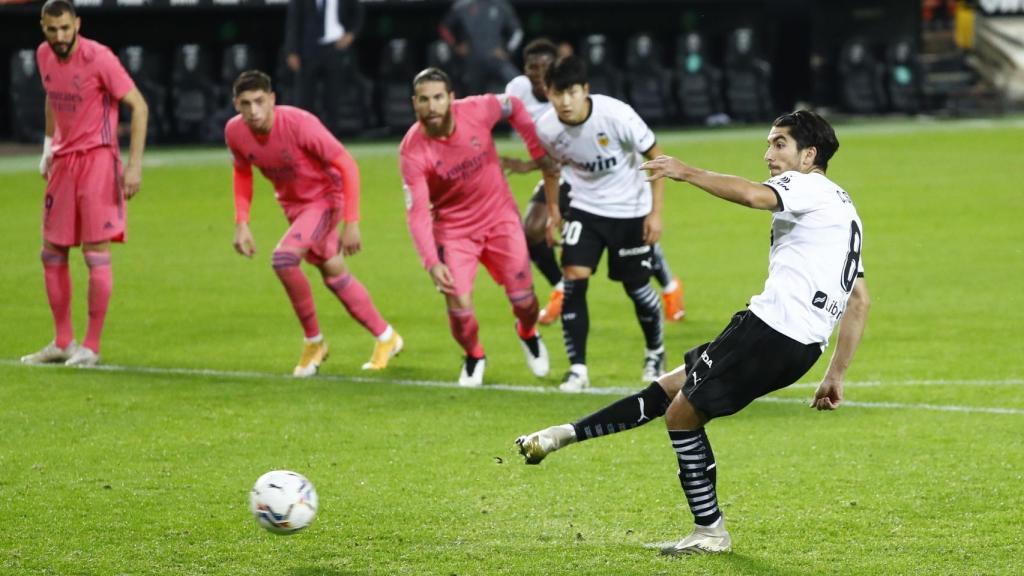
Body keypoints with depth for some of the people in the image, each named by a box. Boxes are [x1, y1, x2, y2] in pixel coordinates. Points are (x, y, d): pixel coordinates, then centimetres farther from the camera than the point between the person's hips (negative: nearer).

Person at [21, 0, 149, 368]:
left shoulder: (99, 58, -16)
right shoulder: (44, 55, 5)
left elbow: (139, 106, -13)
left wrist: (134, 165, -18)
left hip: (97, 159, -7)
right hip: (63, 160, 7)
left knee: (96, 254, -7)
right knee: (52, 253, 9)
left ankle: (91, 347, -1)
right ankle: (63, 343, 19)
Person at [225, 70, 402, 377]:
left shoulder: (298, 124, -31)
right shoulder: (235, 131, -14)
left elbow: (346, 165, -25)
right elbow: (242, 172, 7)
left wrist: (351, 223, -27)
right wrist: (241, 224, -2)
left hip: (325, 198, -7)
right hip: (292, 204, 7)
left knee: (284, 258, -25)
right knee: (334, 274, 13)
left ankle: (314, 341, -7)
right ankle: (386, 337, 31)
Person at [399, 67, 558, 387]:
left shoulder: (477, 111, -21)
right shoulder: (412, 152, -25)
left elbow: (514, 108, 2)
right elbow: (417, 212, -26)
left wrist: (539, 152, 1)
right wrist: (432, 262, -36)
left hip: (501, 219, 2)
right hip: (453, 229, -2)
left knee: (523, 300, 5)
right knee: (459, 305, -13)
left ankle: (528, 333, 44)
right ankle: (474, 357, 21)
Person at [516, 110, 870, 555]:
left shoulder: (806, 186, -3)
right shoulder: (842, 207, 26)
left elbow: (753, 195, -27)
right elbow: (860, 301, 26)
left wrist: (687, 172, -17)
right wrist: (835, 376, 26)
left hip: (771, 327, -10)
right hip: (803, 346, 10)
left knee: (682, 413, 1)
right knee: (668, 389, 14)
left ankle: (710, 531, 6)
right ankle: (564, 435, 17)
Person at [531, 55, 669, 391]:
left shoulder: (616, 115, -27)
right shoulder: (547, 128, -17)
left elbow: (655, 155, -15)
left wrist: (656, 212, -16)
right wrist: (553, 211, 8)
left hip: (630, 210, -2)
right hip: (585, 209, 2)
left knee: (637, 286, 6)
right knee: (573, 279, -15)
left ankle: (655, 354, 34)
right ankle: (577, 368, -7)